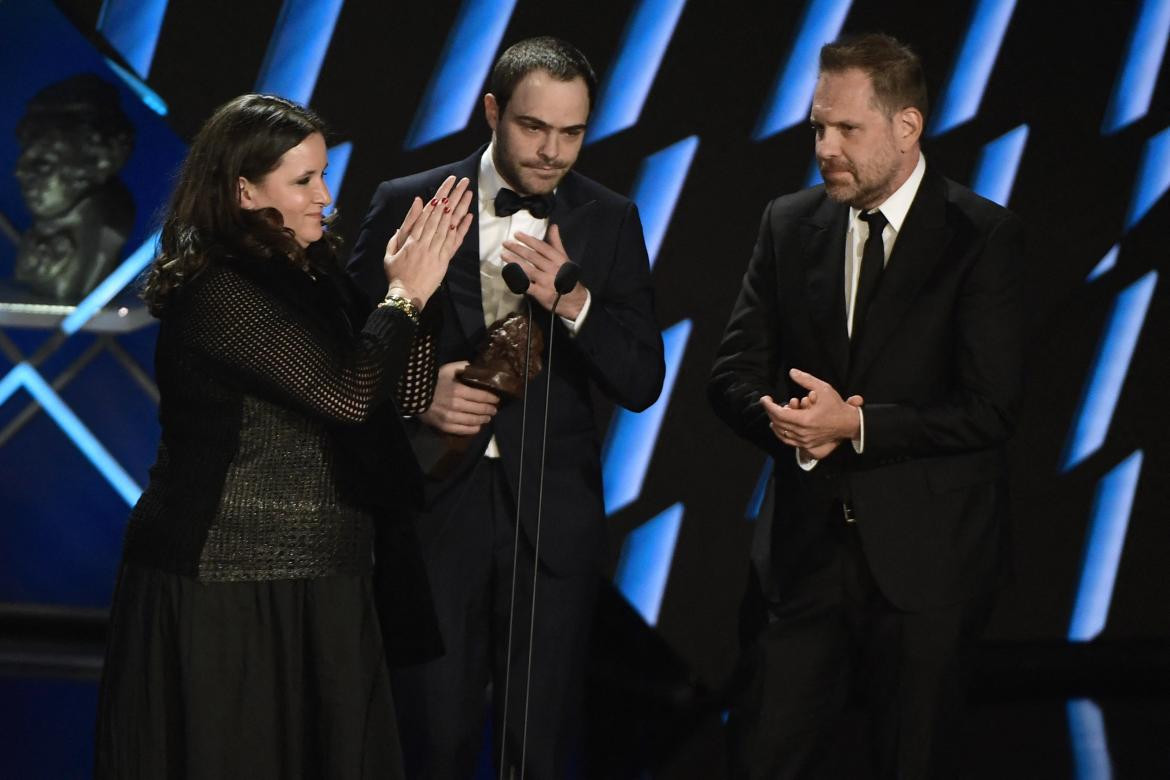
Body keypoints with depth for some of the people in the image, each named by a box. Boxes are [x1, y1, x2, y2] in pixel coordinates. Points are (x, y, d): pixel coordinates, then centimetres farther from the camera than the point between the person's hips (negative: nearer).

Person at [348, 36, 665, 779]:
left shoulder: (610, 221, 2)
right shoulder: (408, 205, -1)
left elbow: (641, 382, -3)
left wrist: (572, 302, -19)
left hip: (552, 516, 1)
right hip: (434, 505, -1)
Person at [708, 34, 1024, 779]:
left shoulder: (983, 236, -7)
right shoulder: (788, 224, 7)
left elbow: (990, 409, -13)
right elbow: (734, 376, 8)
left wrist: (855, 425, -20)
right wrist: (786, 420, -14)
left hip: (925, 557, -4)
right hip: (806, 546, 4)